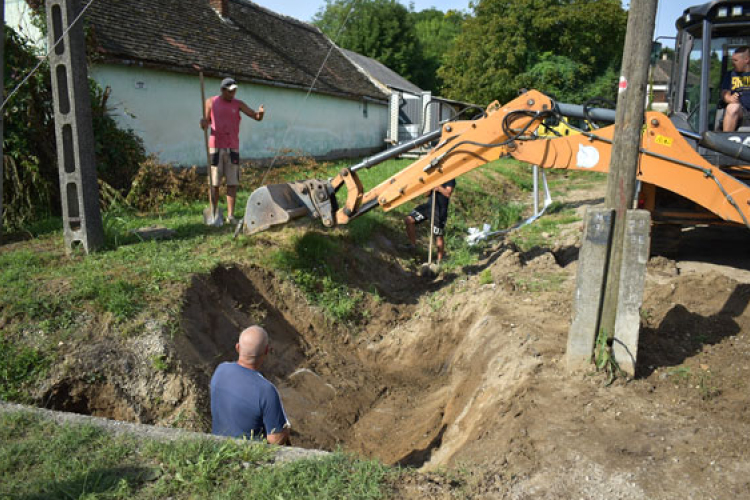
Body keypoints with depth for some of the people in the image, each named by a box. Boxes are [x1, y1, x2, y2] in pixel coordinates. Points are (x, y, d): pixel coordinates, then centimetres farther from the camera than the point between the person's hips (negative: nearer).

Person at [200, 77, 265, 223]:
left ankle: (231, 215, 3)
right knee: (214, 183, 2)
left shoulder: (238, 104, 7)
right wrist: (203, 124, -13)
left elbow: (257, 117, -1)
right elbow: (206, 122, 11)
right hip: (216, 147, -1)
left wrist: (260, 113, -24)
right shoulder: (211, 102, 6)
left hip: (233, 148, 1)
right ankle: (213, 213, 12)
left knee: (233, 183, -2)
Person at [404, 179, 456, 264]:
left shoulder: (450, 178, -3)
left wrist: (438, 187, -21)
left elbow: (448, 193, -16)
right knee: (409, 220, -4)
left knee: (438, 235, -1)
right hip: (429, 205, 7)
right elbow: (427, 194, 15)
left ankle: (439, 260, 13)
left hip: (440, 209, -7)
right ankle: (412, 245, 11)